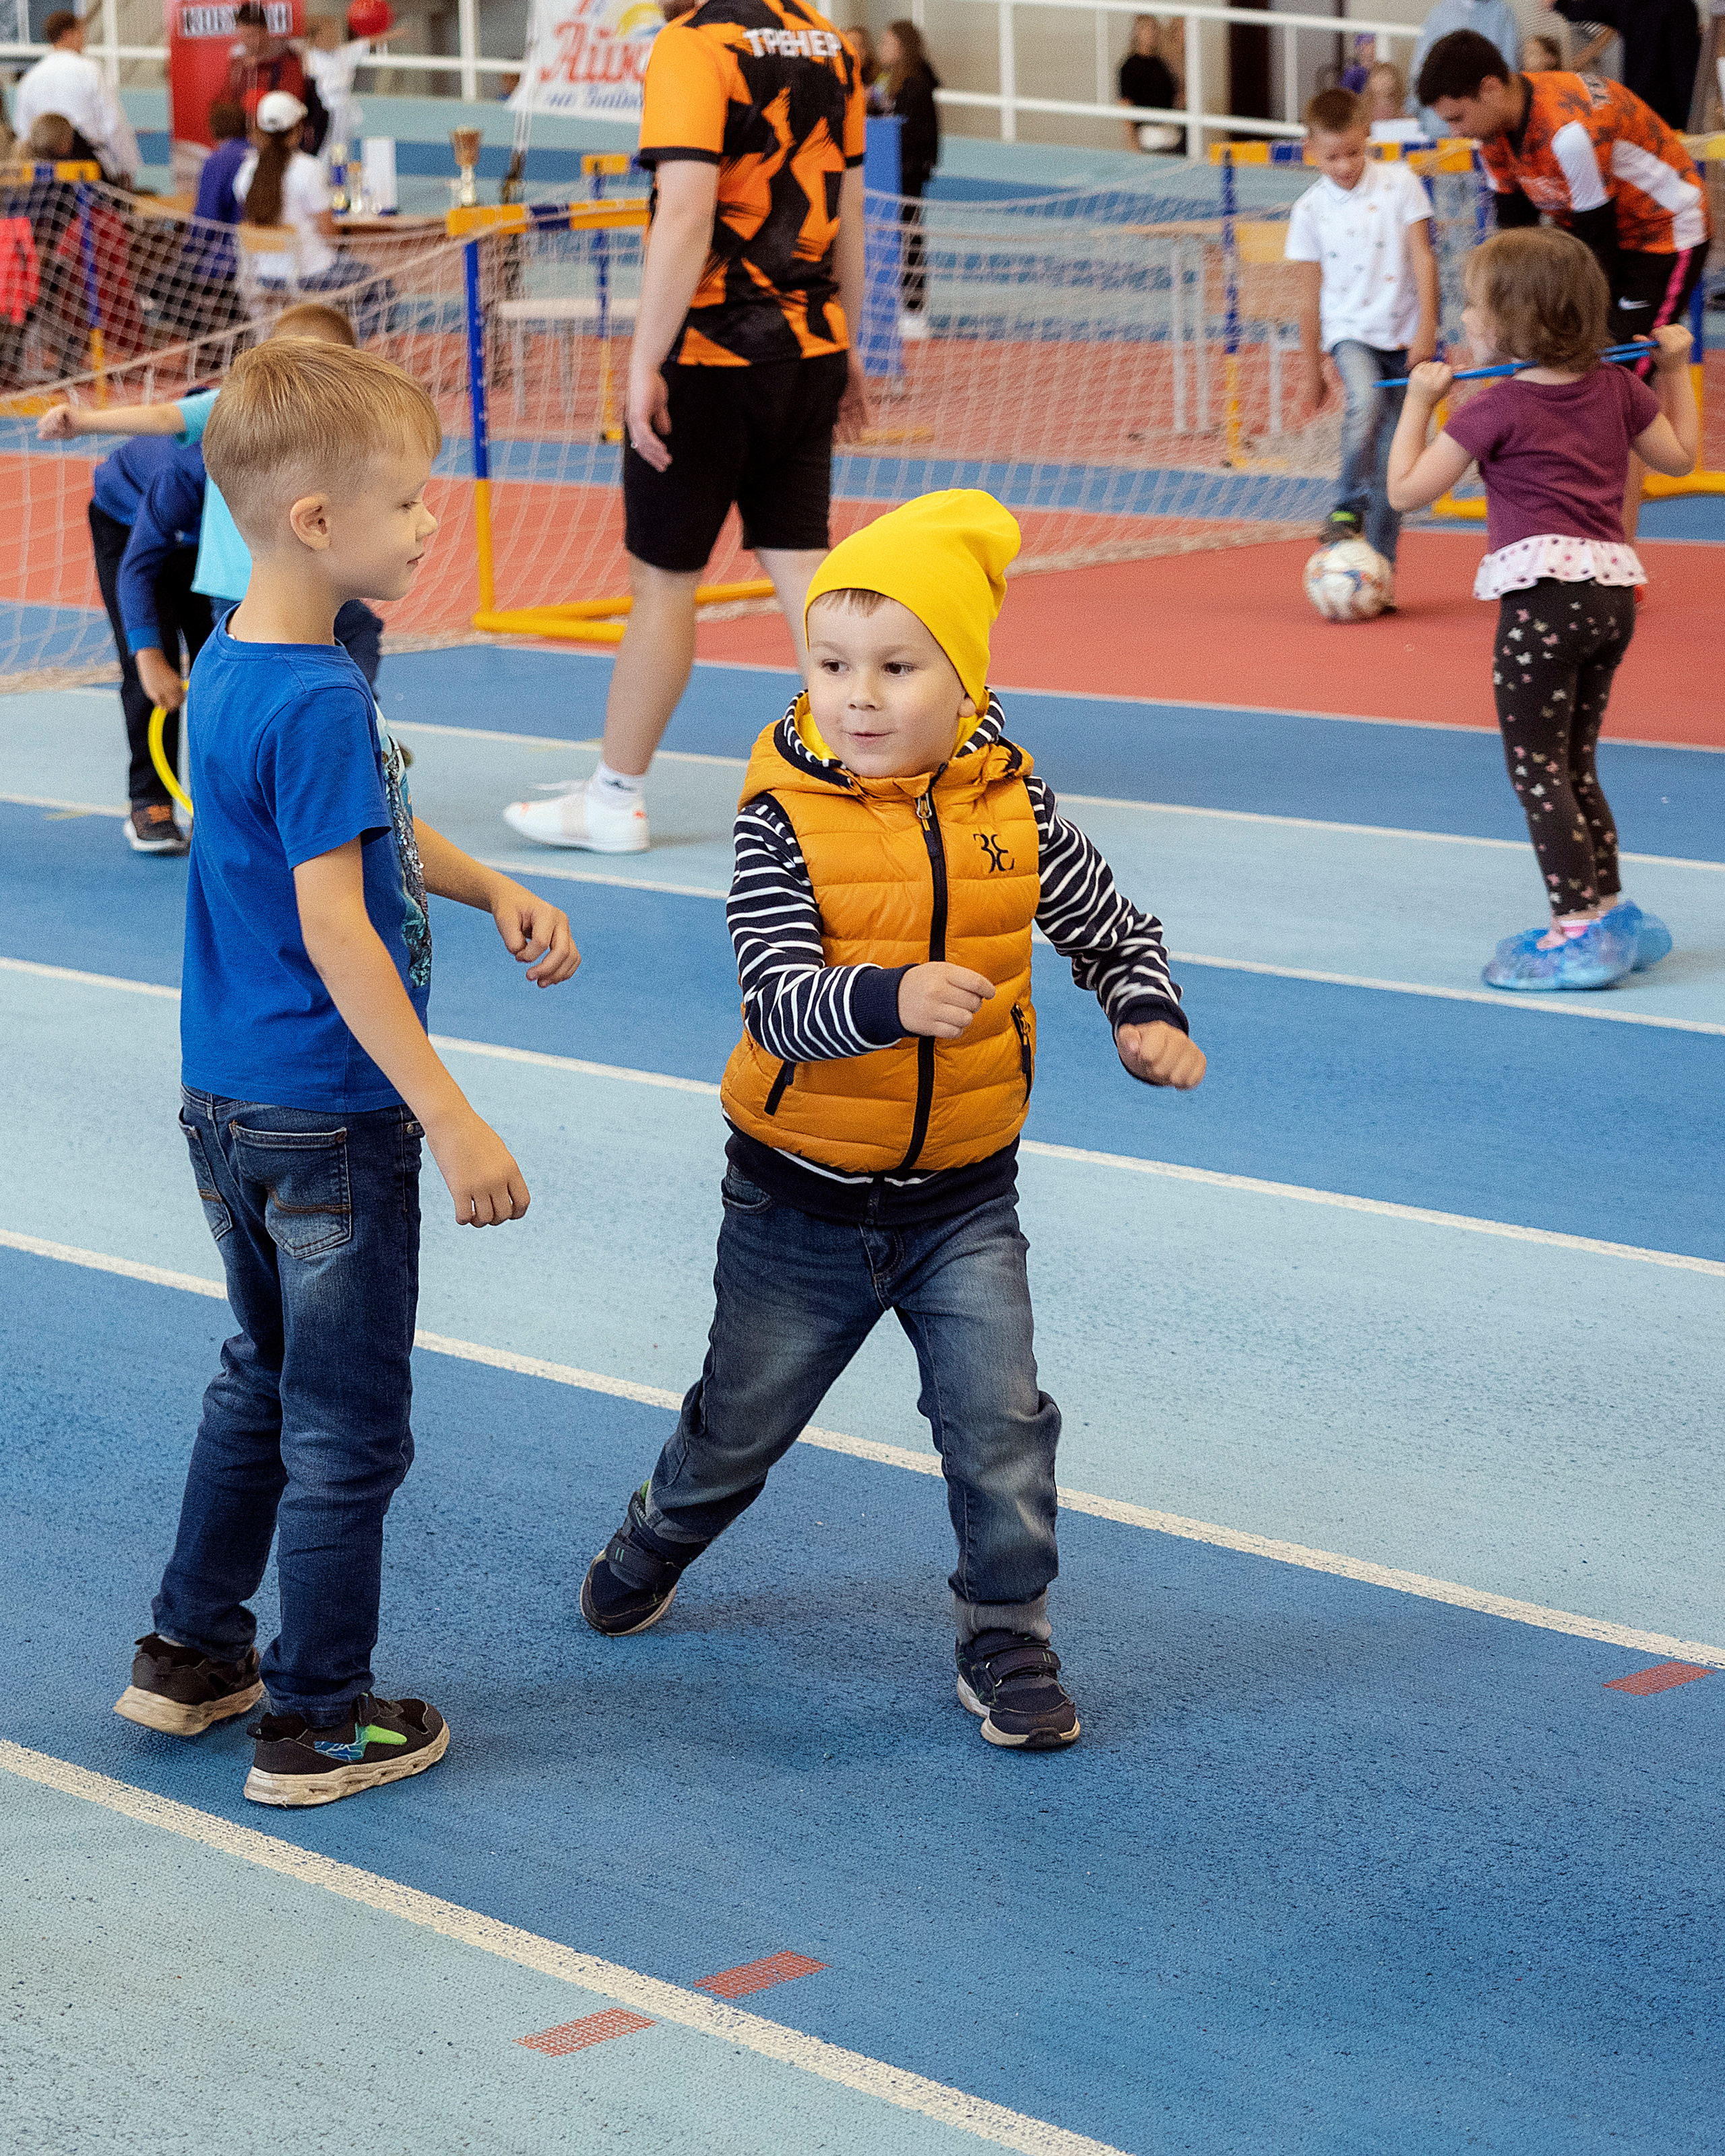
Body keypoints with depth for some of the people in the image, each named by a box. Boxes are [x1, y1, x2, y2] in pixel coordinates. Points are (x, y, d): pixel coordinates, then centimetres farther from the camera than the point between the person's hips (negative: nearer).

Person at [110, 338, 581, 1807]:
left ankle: (191, 1654, 34)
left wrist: (492, 889, 10)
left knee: (264, 1379, 24)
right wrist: (454, 1123, -26)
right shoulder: (321, 704, -23)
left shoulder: (228, 666, 6)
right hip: (326, 1118, -9)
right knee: (346, 1426, 4)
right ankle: (317, 1725, 14)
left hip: (229, 1101, 9)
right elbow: (334, 930, -26)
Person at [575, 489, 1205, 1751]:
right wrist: (893, 999, -44)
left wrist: (1148, 1017, -10)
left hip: (962, 1197, 1)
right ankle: (654, 1549, 46)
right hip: (802, 1196, -1)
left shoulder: (1010, 809, -6)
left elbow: (1114, 933, 10)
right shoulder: (787, 818, -15)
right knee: (743, 1421, 16)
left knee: (1000, 1421, -8)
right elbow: (778, 1003, -26)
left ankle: (1009, 1647, 11)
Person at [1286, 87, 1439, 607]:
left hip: (1404, 335, 0)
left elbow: (1423, 259, -1)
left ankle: (1381, 569, 8)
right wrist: (1311, 368, 10)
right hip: (1350, 332, 0)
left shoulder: (1399, 183, -2)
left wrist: (1426, 330, -10)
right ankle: (1348, 509, -14)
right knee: (1364, 401, -32)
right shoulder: (1311, 208, 0)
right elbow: (1311, 292, 7)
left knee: (1391, 454, 0)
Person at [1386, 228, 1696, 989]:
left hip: (1543, 590, -8)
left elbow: (1408, 490, -6)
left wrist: (1419, 401, 5)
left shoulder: (1496, 409, -9)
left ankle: (1579, 929, -7)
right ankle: (1609, 910, 23)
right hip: (1613, 590, 8)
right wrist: (1674, 369, 33)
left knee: (1537, 770, -2)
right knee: (1574, 767, 19)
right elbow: (1678, 454, 24)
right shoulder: (1616, 388, 9)